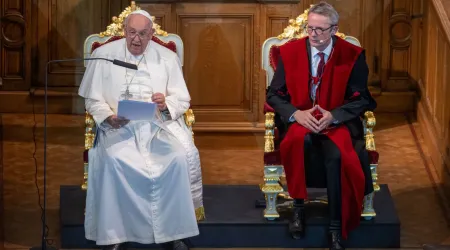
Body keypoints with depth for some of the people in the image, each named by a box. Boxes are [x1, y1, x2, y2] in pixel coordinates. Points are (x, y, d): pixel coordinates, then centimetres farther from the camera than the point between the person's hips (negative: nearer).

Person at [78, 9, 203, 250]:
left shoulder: (167, 57, 8)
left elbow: (182, 100, 7)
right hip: (119, 126, -1)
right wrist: (108, 117, -15)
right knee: (113, 160, -33)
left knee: (181, 157, -28)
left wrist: (167, 104, -16)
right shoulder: (103, 54, 5)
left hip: (160, 124, 1)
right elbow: (93, 99, 6)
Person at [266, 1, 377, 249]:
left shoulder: (352, 55, -3)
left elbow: (361, 99, -2)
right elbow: (274, 94, 2)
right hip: (299, 121, 1)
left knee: (337, 156, -33)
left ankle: (336, 229, -21)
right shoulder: (289, 51, 0)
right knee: (300, 140, -36)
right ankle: (298, 206, -19)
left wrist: (333, 116, -19)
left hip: (337, 122, -1)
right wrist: (297, 114, -17)